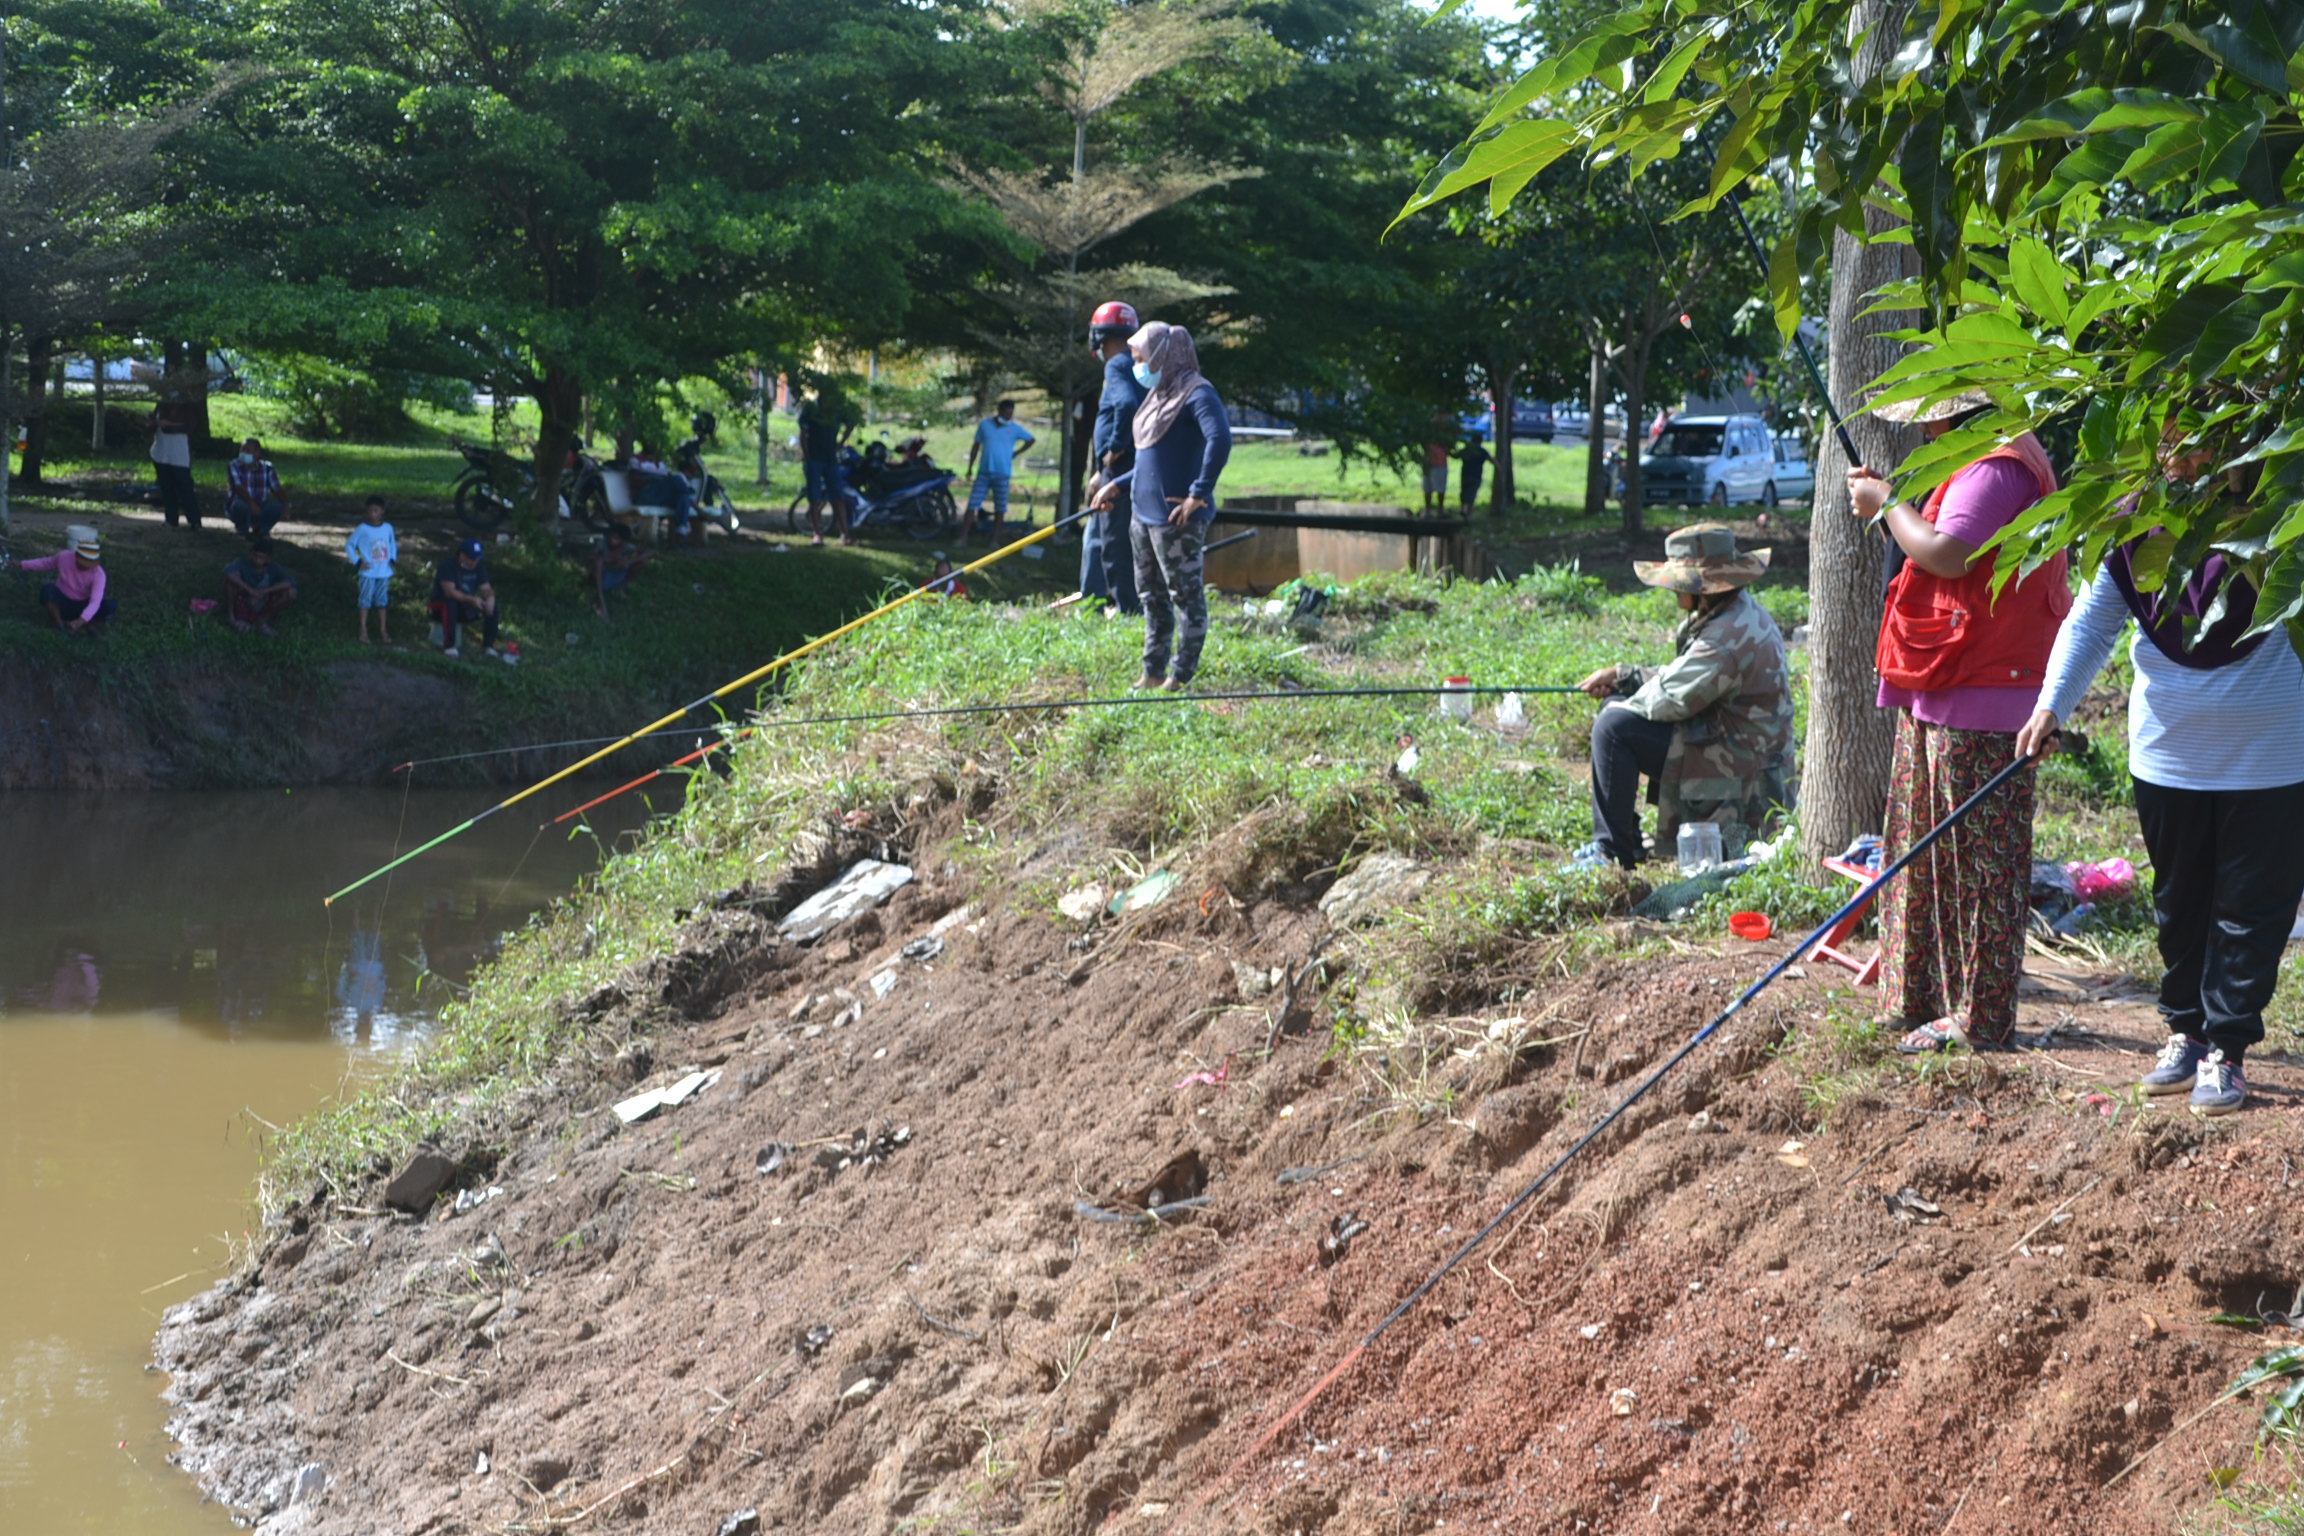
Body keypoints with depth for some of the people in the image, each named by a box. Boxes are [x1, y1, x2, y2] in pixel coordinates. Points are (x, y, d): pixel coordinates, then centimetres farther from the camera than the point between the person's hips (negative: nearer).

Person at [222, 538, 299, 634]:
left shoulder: (273, 569, -7)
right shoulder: (243, 563, -12)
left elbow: (291, 582, -23)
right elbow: (228, 572, -34)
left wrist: (265, 591, -30)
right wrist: (250, 590, -36)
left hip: (263, 611, 2)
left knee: (291, 592, -19)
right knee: (231, 579, -26)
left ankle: (262, 621, -6)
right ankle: (230, 616, -9)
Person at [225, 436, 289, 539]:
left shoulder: (267, 468, -3)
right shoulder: (235, 466, -13)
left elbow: (277, 490, -9)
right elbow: (238, 488, -29)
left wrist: (285, 505, -31)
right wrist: (251, 503, -46)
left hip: (259, 509, 3)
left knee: (278, 506, -24)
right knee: (241, 504, -37)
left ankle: (260, 530, 4)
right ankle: (244, 531, -5)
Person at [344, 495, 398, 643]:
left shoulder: (388, 528, 2)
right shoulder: (362, 529, -8)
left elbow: (392, 544, 19)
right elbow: (349, 545, -3)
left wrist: (392, 559, 5)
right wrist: (357, 562, -9)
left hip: (384, 572, 3)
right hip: (368, 572, -3)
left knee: (382, 601, 11)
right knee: (365, 600, 0)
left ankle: (383, 631, 20)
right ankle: (363, 631, 7)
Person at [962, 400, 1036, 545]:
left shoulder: (1015, 428, 3)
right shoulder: (985, 424, 4)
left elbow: (1030, 440, 17)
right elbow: (976, 445, 12)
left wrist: (1015, 453, 10)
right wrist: (970, 467, 10)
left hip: (1002, 474, 0)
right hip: (984, 472, 0)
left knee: (1000, 509, 3)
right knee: (972, 505, -6)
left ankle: (995, 540, 10)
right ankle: (963, 537, -4)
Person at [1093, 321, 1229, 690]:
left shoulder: (1197, 393, -14)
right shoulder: (1157, 394, 15)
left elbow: (1220, 440, -29)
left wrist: (1198, 495, -27)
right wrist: (1118, 486, 18)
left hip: (1176, 519, -10)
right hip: (1144, 512, 10)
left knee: (1187, 597, -1)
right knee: (1152, 598, 15)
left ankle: (1180, 678, 3)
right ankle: (1153, 674, 23)